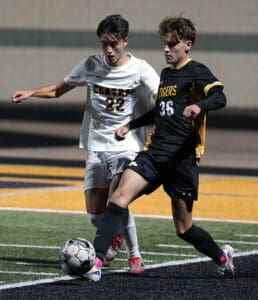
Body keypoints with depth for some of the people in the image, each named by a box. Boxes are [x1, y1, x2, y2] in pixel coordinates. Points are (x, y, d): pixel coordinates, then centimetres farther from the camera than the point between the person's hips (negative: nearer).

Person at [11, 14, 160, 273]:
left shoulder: (140, 70, -7)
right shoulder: (91, 66, 2)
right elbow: (58, 89, 14)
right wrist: (30, 93, -1)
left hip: (126, 146, -4)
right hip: (96, 147, 4)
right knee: (95, 216, 0)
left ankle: (134, 255, -4)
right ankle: (115, 235, 35)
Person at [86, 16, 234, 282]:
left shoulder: (196, 72, -3)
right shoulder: (165, 74, 20)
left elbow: (219, 98, -21)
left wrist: (199, 105, -41)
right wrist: (131, 125, 32)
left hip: (182, 158, -6)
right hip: (154, 152, 6)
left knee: (183, 228, 3)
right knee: (119, 197, -18)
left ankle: (221, 256, 31)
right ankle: (96, 260, -26)